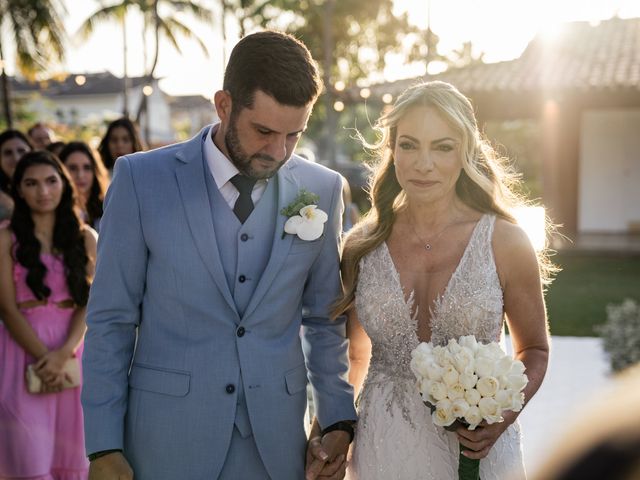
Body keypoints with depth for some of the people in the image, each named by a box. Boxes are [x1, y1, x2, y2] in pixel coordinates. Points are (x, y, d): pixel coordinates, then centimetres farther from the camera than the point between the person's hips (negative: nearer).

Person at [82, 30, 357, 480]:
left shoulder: (322, 189, -1)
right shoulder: (141, 179, -7)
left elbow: (323, 320, 9)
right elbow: (111, 320, -4)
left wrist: (338, 422, 3)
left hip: (278, 443, 2)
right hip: (167, 441, -2)